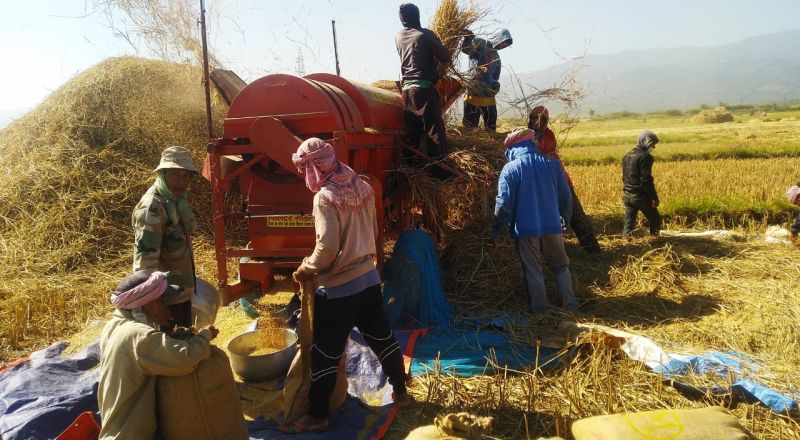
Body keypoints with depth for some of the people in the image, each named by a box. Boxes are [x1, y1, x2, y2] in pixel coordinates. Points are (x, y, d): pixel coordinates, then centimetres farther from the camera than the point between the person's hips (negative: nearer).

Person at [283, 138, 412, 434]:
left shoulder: (325, 197, -19)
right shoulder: (362, 187, 3)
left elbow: (327, 248, -24)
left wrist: (307, 269, -7)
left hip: (338, 288, -7)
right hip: (369, 278, 7)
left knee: (325, 353, 6)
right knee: (381, 337, 20)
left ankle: (317, 416, 20)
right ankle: (401, 392, 35)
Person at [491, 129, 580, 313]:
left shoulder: (510, 169, -11)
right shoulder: (552, 164, -1)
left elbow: (504, 204, -14)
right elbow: (565, 196, 5)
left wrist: (496, 231, -4)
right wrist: (564, 219, 19)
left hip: (526, 229, -3)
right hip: (552, 226, 3)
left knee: (533, 270, 12)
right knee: (560, 265, 20)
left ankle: (539, 306, 20)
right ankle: (569, 301, 24)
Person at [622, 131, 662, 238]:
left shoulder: (627, 155, 13)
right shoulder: (645, 157, -13)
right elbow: (646, 179, -18)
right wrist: (655, 197, -14)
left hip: (627, 195, 7)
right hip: (640, 196, -7)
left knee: (629, 224, 8)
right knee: (655, 220, 9)